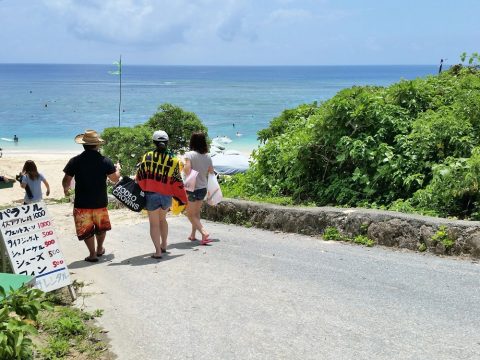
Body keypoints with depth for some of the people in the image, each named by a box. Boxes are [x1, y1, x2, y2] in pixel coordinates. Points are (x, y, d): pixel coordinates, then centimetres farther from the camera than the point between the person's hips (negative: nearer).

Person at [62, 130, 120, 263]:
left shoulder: (75, 161, -10)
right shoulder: (105, 161, -9)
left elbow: (66, 181, -5)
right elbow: (115, 179, 1)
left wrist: (66, 190, 17)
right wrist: (118, 169, 22)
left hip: (82, 203, -2)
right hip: (100, 202, 2)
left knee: (86, 229, 11)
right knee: (101, 227, 24)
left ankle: (92, 254, 12)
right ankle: (99, 249, 37)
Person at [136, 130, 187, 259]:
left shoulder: (147, 157, -6)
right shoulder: (173, 160, -3)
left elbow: (139, 177, -3)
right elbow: (177, 182, 0)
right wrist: (182, 199, 10)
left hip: (151, 195, -2)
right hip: (167, 196, 3)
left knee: (154, 223, 6)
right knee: (162, 219, 25)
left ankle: (158, 251, 0)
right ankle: (164, 245, 35)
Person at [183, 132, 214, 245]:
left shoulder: (189, 155, -14)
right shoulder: (208, 157, 1)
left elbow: (187, 169, -23)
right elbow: (211, 172, 7)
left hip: (192, 188, -5)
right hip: (203, 188, 5)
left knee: (190, 214, 5)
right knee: (196, 212, 22)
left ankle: (204, 232, -13)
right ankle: (193, 235, 27)